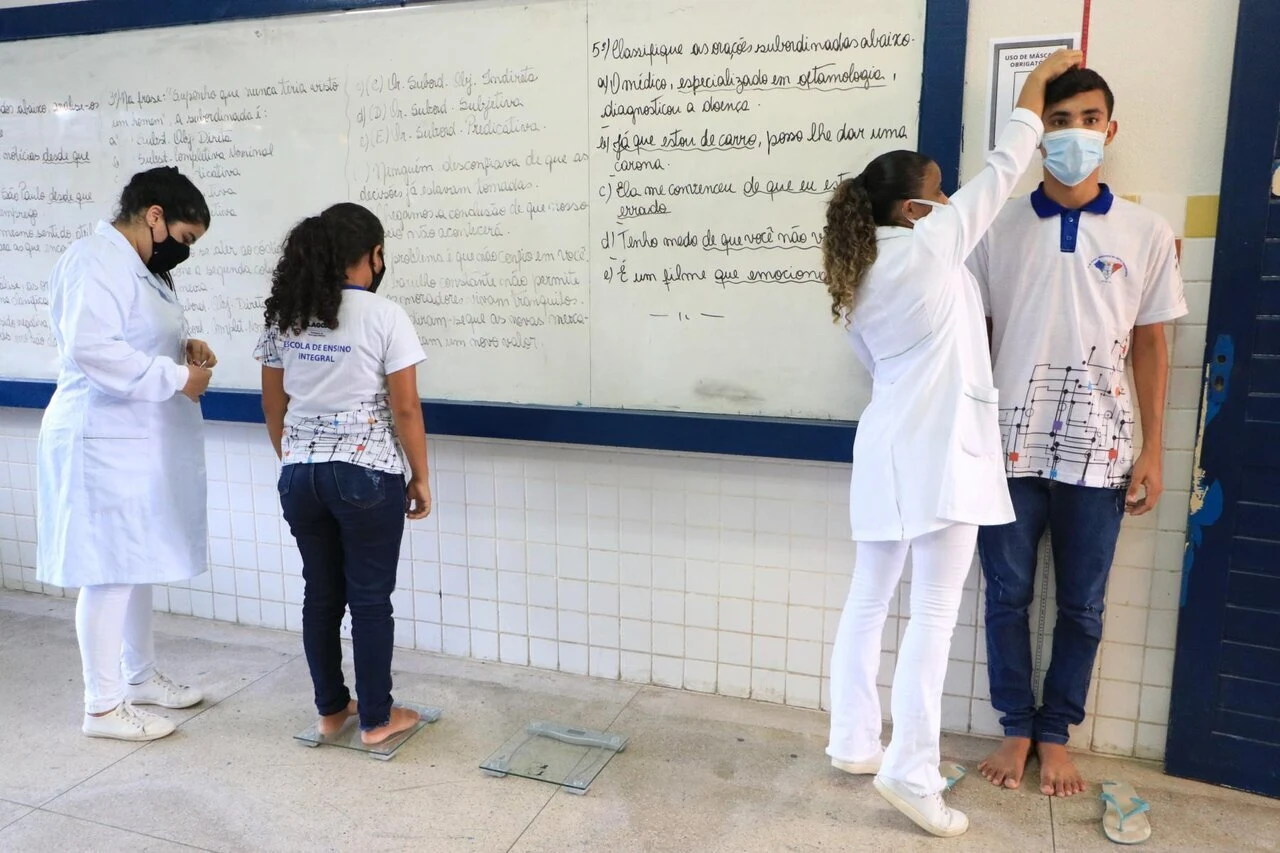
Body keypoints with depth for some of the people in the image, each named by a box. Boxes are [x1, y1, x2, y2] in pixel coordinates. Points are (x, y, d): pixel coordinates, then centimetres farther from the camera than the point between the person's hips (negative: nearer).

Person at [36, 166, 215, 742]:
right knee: (109, 571, -1)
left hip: (140, 443, 10)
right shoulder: (95, 260, -16)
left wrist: (182, 349, 4)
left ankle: (140, 676, 32)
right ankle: (103, 706, 11)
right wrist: (176, 376, -23)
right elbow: (89, 348, -28)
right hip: (105, 443, -10)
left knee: (137, 563, 18)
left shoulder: (138, 265, 14)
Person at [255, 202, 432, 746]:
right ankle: (376, 719, 20)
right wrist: (420, 478, -2)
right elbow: (404, 409, -12)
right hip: (367, 476, -5)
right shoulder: (384, 316, -12)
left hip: (300, 476, 5)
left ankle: (330, 710, 29)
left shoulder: (283, 315, 5)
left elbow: (273, 406, 11)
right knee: (370, 599, 7)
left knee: (321, 594, 16)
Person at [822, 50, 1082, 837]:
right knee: (935, 612, -3)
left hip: (888, 449, 7)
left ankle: (854, 742, 23)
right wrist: (1039, 79, 15)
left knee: (870, 599, 12)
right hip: (941, 449, -7)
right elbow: (1003, 170, 3)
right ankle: (911, 770, 2)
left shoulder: (857, 277, 11)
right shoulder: (932, 245, -8)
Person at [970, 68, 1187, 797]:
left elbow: (1149, 345, 6)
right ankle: (1017, 728, 26)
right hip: (1009, 445, 0)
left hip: (1097, 451, 1)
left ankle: (1056, 734, 28)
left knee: (1082, 604, 10)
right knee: (1008, 594, 9)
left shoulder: (1147, 233, 3)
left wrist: (1153, 450, 2)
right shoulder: (999, 229, 1)